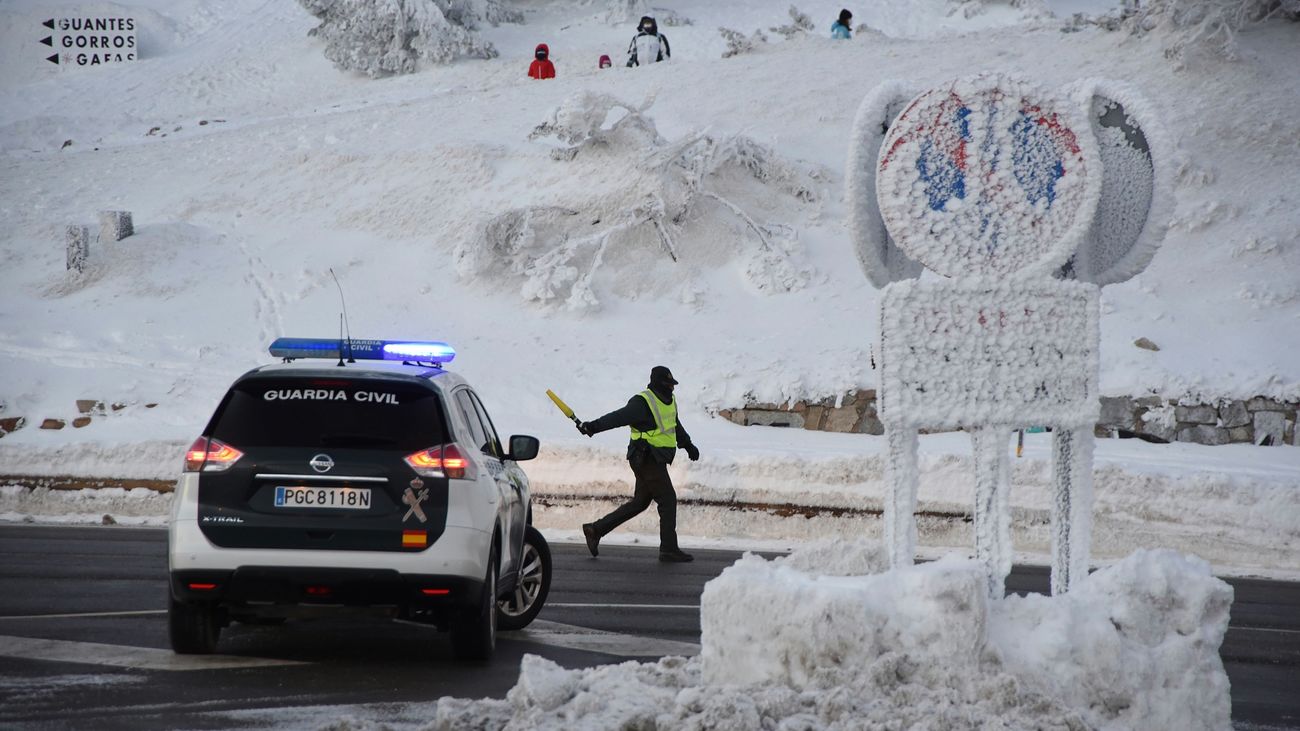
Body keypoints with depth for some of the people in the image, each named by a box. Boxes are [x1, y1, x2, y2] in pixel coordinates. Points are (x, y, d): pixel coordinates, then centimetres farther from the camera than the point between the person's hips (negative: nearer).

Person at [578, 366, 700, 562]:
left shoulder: (669, 402, 14)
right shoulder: (643, 403, -16)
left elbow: (676, 426, 32)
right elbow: (618, 417, -27)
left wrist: (688, 445, 44)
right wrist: (594, 426, -41)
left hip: (656, 460, 10)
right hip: (647, 459, -10)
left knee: (639, 503, 13)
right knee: (667, 500, -7)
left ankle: (595, 530, 18)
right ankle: (669, 549, -1)